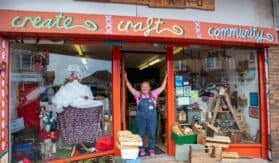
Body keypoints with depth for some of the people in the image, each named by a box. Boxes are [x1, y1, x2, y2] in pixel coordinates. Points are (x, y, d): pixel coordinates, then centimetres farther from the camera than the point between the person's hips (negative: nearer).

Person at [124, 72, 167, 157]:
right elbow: (130, 88, 0)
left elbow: (162, 87, 2)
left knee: (152, 134, 7)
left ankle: (152, 150, 21)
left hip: (152, 117, 0)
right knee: (141, 134, 10)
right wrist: (126, 79, -8)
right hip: (141, 117, 0)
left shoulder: (154, 94, 4)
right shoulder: (138, 95, 4)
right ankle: (141, 149, 25)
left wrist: (165, 77, -3)